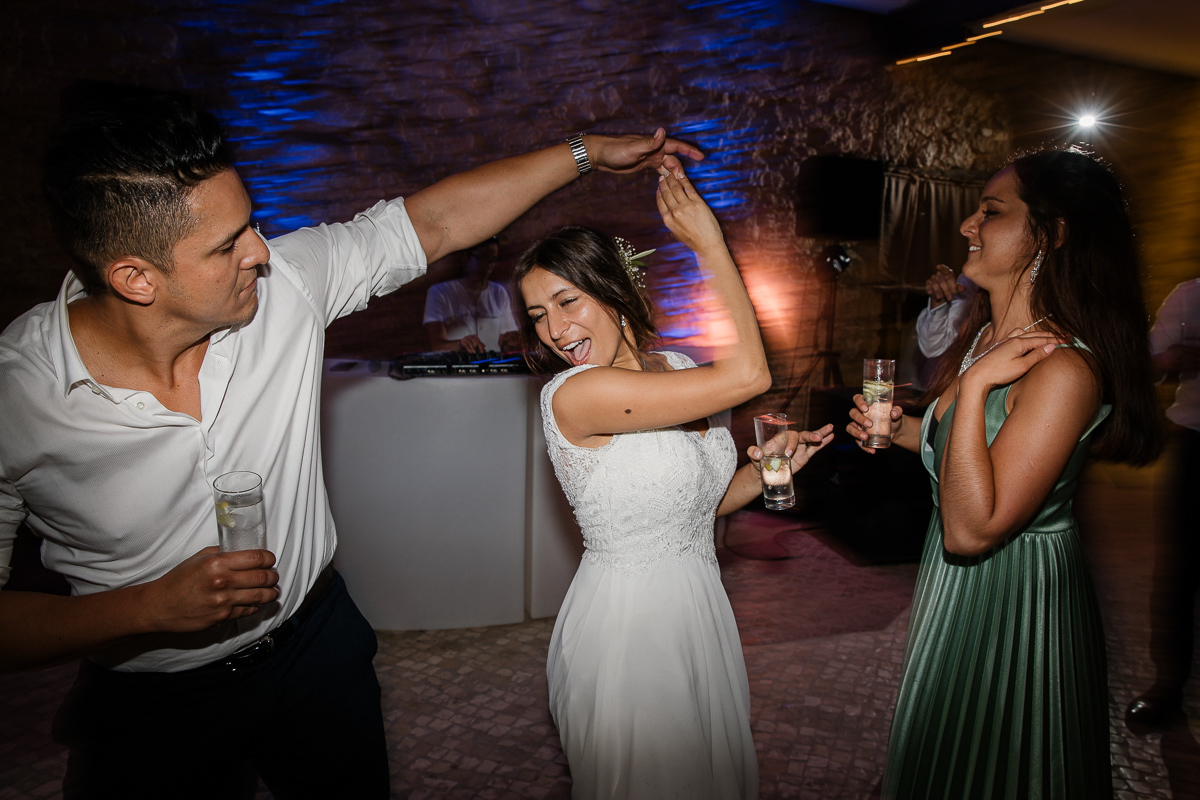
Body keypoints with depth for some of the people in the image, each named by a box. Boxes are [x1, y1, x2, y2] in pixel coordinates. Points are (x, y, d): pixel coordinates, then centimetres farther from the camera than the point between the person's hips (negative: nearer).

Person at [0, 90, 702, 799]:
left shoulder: (282, 284, -17)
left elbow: (434, 224, -8)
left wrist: (590, 152, -4)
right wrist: (150, 607, -28)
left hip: (319, 645, 3)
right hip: (150, 713, -2)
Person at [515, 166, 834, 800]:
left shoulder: (679, 370, 1)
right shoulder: (573, 395, -24)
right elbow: (747, 374, -28)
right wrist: (708, 243, -22)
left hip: (698, 604, 7)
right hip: (624, 621, -7)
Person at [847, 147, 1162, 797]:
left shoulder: (1064, 369, -28)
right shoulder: (987, 340, 0)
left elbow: (972, 529, -31)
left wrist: (974, 385, -30)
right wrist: (905, 431, 1)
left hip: (1017, 603, -9)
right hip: (954, 589, 9)